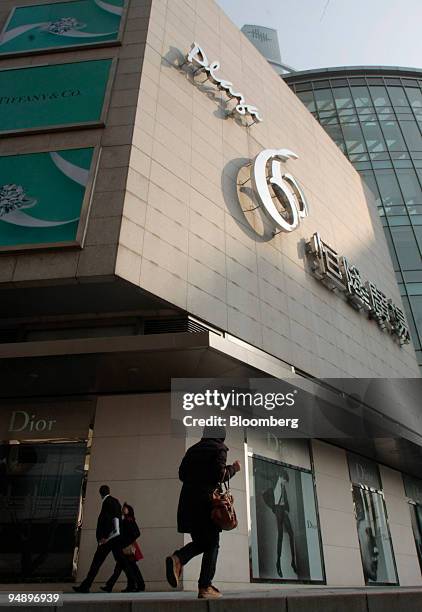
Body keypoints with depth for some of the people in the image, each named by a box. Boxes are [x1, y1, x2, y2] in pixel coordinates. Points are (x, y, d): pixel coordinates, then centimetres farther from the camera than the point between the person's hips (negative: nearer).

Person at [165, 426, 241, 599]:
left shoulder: (192, 449, 16)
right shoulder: (219, 449, -1)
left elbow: (181, 474, 14)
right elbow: (220, 475, -11)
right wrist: (233, 469, 5)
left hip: (188, 500, 6)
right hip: (207, 500, -6)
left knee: (200, 542, 16)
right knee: (211, 543, 6)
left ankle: (177, 558, -9)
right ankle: (205, 587, 3)